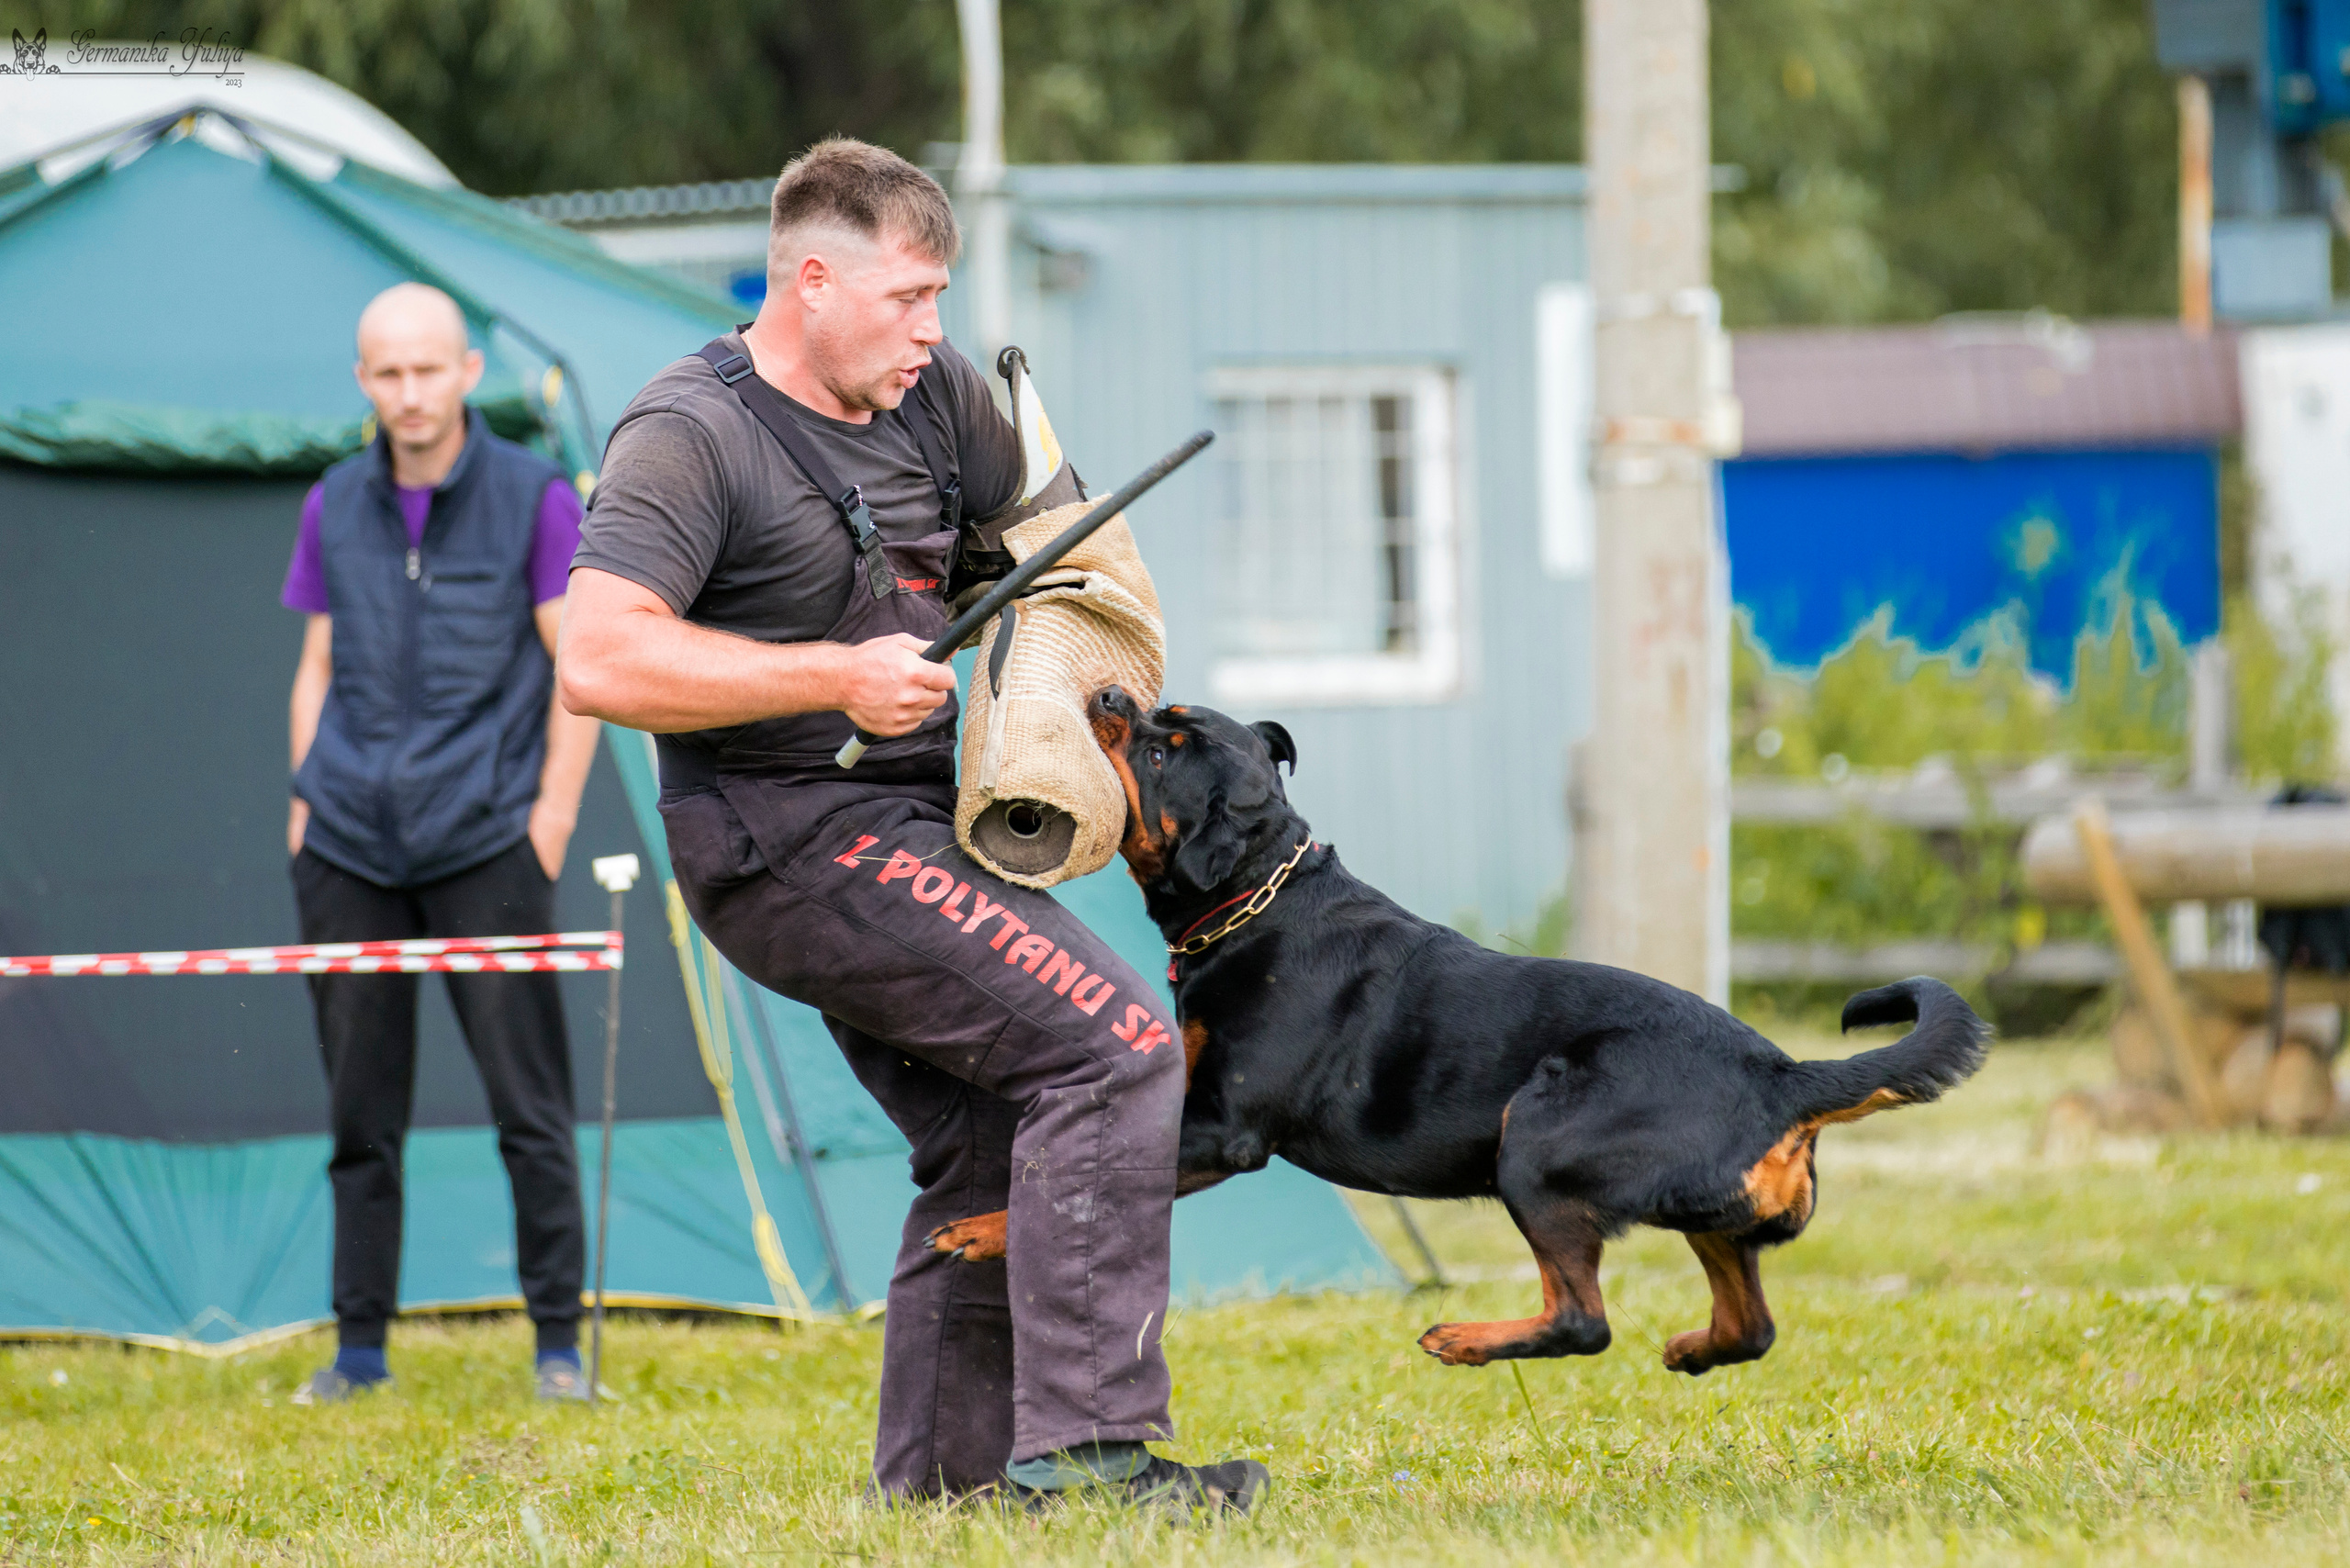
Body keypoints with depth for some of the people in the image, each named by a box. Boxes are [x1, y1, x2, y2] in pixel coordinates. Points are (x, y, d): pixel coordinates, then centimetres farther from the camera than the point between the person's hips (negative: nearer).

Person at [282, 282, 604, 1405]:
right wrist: (304, 807, 9)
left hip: (486, 846, -3)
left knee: (528, 1104, -5)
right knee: (361, 1111, 7)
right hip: (349, 850, 4)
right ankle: (359, 1348, 15)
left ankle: (558, 1345, 2)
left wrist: (551, 821, -7)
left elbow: (579, 670, -1)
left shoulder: (534, 498, -2)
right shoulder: (334, 508, 9)